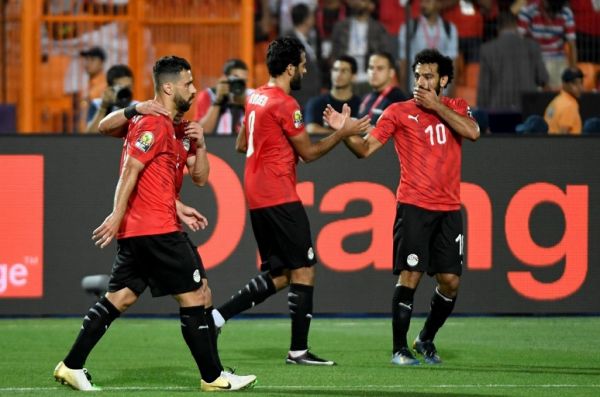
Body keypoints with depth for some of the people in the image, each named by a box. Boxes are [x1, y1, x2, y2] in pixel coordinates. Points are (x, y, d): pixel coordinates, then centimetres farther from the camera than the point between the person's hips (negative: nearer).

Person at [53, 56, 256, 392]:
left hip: (136, 230, 10)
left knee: (121, 297, 8)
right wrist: (118, 216, -24)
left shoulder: (169, 127, 20)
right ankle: (213, 377, 1)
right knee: (194, 295, -4)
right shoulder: (155, 124, -11)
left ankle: (72, 366, 5)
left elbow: (200, 177, 22)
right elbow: (130, 170, -19)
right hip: (157, 229, -10)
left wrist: (199, 144, 5)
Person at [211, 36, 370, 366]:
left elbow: (241, 145, 24)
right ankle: (298, 350, -4)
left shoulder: (255, 98, 13)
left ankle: (217, 315, 3)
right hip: (280, 199, -9)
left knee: (278, 274, 12)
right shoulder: (285, 104, -14)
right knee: (303, 270, -3)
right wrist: (342, 132, -1)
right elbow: (308, 153, -8)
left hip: (256, 198, 9)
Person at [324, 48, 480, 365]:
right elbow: (366, 148, -3)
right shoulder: (399, 112, 2)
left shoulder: (456, 108, 11)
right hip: (414, 206, -3)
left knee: (450, 280, 1)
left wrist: (436, 106, -8)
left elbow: (472, 132, -9)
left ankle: (426, 340, 23)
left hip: (449, 208, 3)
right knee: (410, 275, -11)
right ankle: (400, 349, -3)